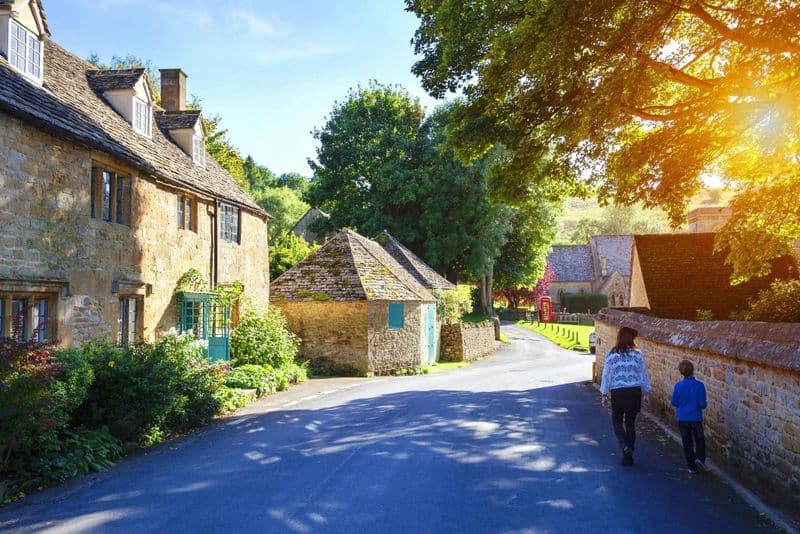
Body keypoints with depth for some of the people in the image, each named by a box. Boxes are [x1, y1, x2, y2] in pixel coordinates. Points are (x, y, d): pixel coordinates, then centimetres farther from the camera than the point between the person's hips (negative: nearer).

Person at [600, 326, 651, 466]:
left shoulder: (611, 355, -5)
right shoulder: (637, 354, -2)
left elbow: (606, 375, -2)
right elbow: (643, 375, 4)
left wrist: (604, 395, 6)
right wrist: (646, 394, 14)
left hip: (617, 392, -2)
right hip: (634, 391, 2)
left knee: (617, 421, 14)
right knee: (630, 423, 12)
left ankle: (625, 445, -11)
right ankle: (628, 457, 16)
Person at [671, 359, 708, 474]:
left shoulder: (678, 385, -8)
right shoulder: (699, 385, -13)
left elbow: (674, 402, -3)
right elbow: (702, 404, -12)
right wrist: (705, 404, 10)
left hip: (682, 418, 2)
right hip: (696, 417, -1)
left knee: (687, 442, 10)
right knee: (699, 439, 16)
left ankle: (692, 467, 13)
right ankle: (700, 458, -6)